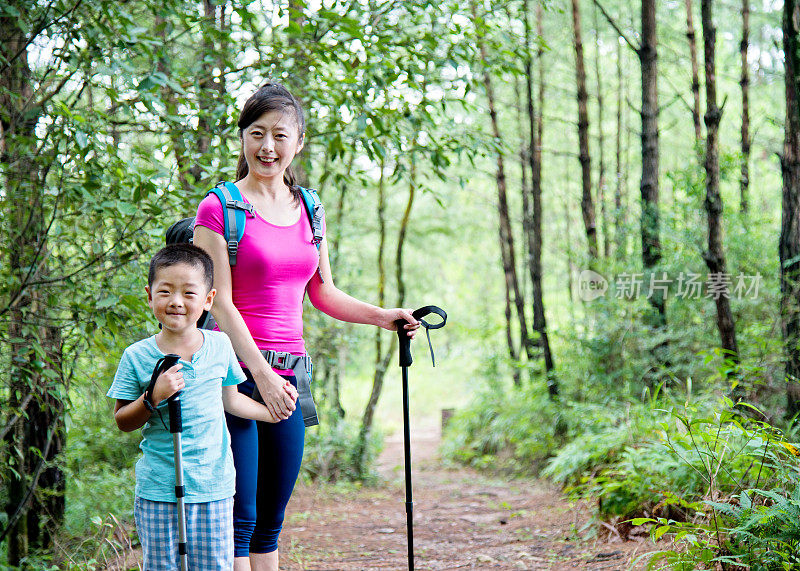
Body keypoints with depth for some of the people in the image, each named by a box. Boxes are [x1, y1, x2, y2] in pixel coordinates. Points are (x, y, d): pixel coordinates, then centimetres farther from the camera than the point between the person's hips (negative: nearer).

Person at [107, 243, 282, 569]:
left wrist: (272, 413, 26)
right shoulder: (137, 356, -5)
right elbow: (123, 422, -1)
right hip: (158, 490, -1)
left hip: (214, 487, 1)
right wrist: (154, 397, -17)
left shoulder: (220, 346, 2)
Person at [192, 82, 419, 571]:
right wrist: (262, 373, -17)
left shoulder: (307, 209, 13)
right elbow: (220, 304, -10)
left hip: (288, 374, 6)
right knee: (238, 520, -7)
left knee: (269, 524, 11)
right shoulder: (220, 208, -5)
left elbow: (323, 293, 20)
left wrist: (382, 316, 7)